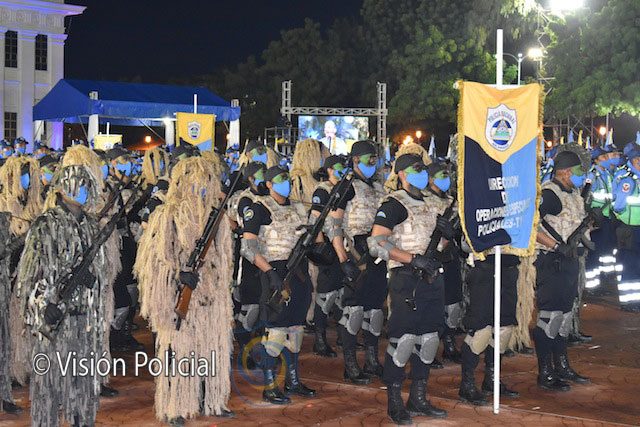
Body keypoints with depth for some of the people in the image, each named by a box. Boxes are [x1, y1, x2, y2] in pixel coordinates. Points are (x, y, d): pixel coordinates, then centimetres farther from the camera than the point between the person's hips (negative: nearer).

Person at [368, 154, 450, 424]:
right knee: (403, 339, -7)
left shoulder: (431, 205, 17)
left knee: (429, 338, 9)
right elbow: (377, 243, -17)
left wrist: (445, 228, 4)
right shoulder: (394, 205, -6)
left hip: (431, 278, 8)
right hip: (406, 279, -7)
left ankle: (418, 399, 19)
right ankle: (394, 402, 4)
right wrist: (414, 259, -22)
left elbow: (448, 236, 29)